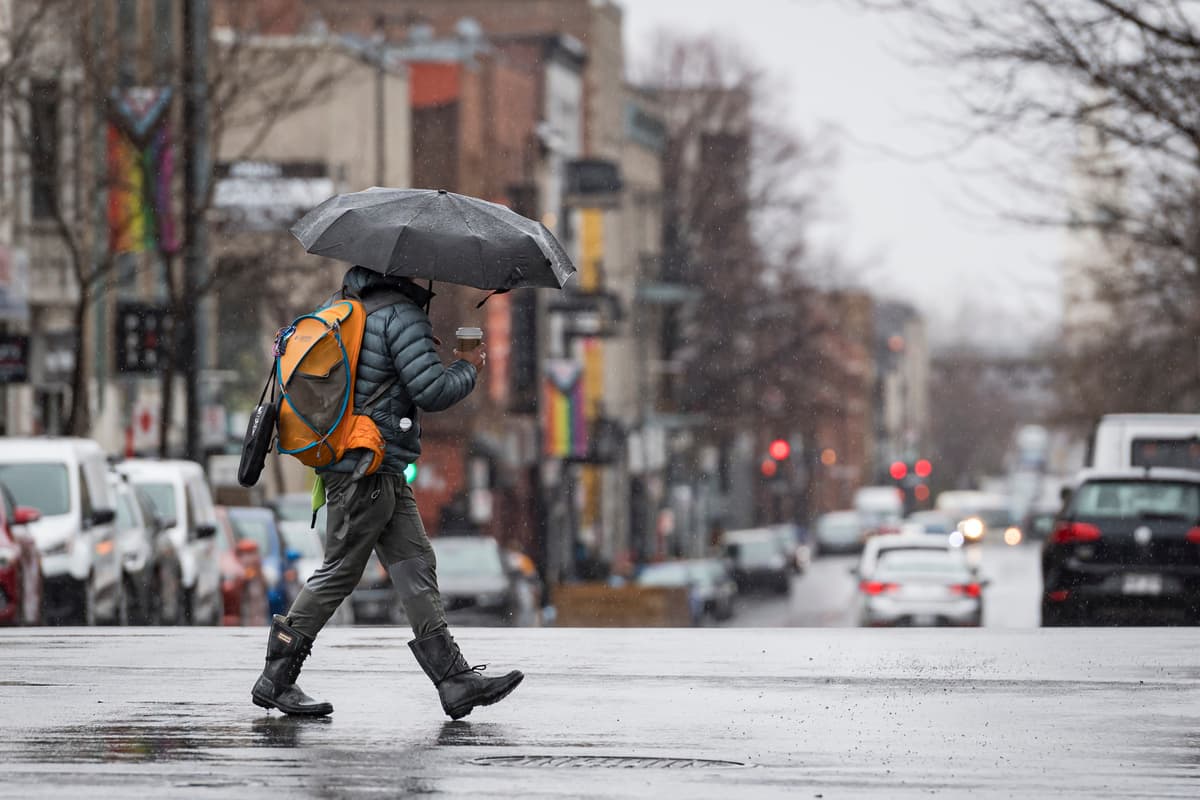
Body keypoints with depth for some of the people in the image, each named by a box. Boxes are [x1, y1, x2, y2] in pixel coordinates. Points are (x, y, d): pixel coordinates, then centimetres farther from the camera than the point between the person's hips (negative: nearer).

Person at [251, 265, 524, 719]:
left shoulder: (345, 307, 13)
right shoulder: (401, 314, -15)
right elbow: (431, 391, -19)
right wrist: (469, 369, 0)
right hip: (368, 471, -10)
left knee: (415, 564, 7)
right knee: (339, 572, -2)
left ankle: (456, 681, 5)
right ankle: (275, 679, 4)